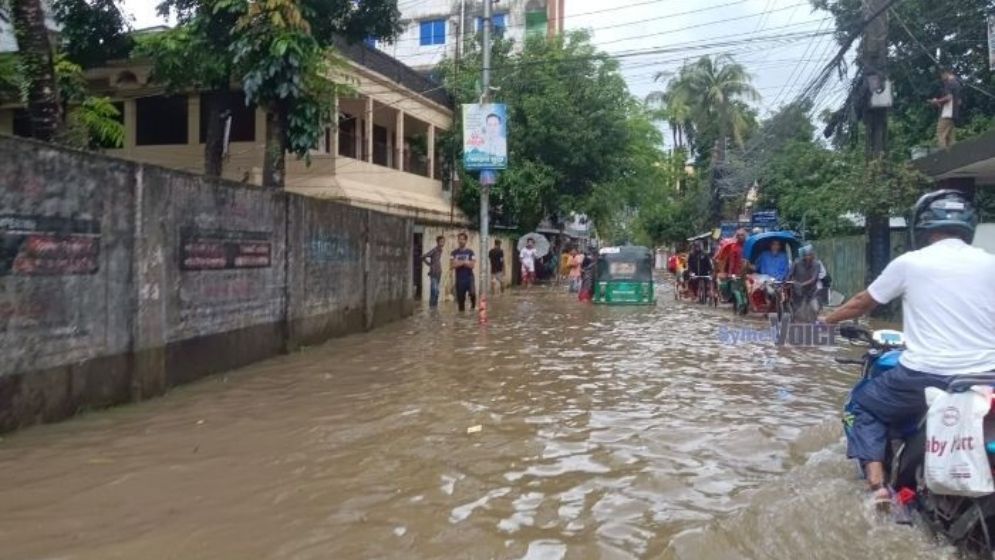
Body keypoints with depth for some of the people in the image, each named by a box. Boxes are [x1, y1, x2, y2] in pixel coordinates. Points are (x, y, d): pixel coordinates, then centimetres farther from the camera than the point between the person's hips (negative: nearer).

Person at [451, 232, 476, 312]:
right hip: (459, 279, 2)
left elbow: (472, 265, -8)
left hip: (469, 277, -2)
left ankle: (473, 306, 5)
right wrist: (465, 262, -11)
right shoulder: (454, 253, 5)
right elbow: (453, 265, -7)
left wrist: (459, 262, -10)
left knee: (472, 293, -24)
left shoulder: (470, 252, 1)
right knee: (460, 298, 4)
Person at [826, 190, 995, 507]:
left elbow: (862, 304, 11)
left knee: (863, 405, 18)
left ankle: (877, 485, 1)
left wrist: (827, 321, 28)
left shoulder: (910, 263, 0)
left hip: (926, 375, -3)